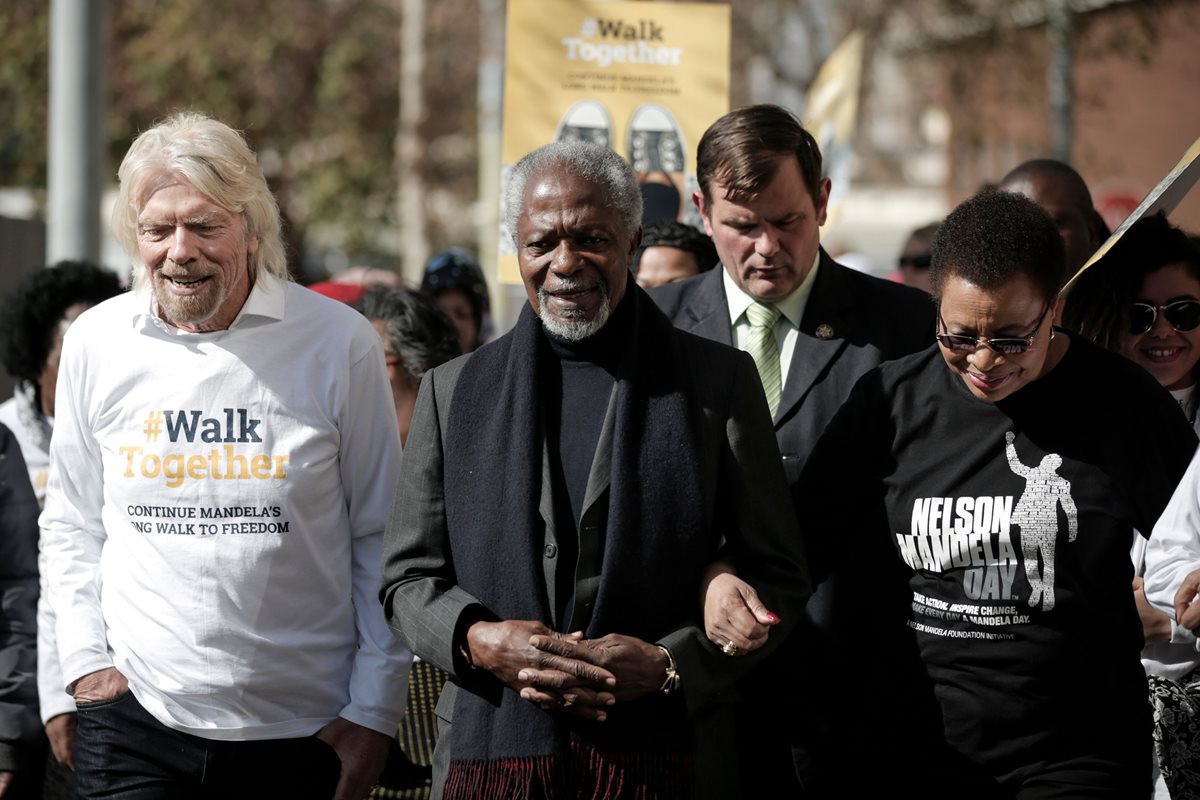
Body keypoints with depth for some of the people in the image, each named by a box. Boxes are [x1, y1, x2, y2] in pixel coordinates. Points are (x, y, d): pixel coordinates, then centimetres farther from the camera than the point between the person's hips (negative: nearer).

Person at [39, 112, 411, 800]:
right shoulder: (96, 343, 3)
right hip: (136, 721, 1)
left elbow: (380, 537, 1)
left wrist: (375, 712, -1)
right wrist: (85, 660, 4)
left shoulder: (339, 343, -4)